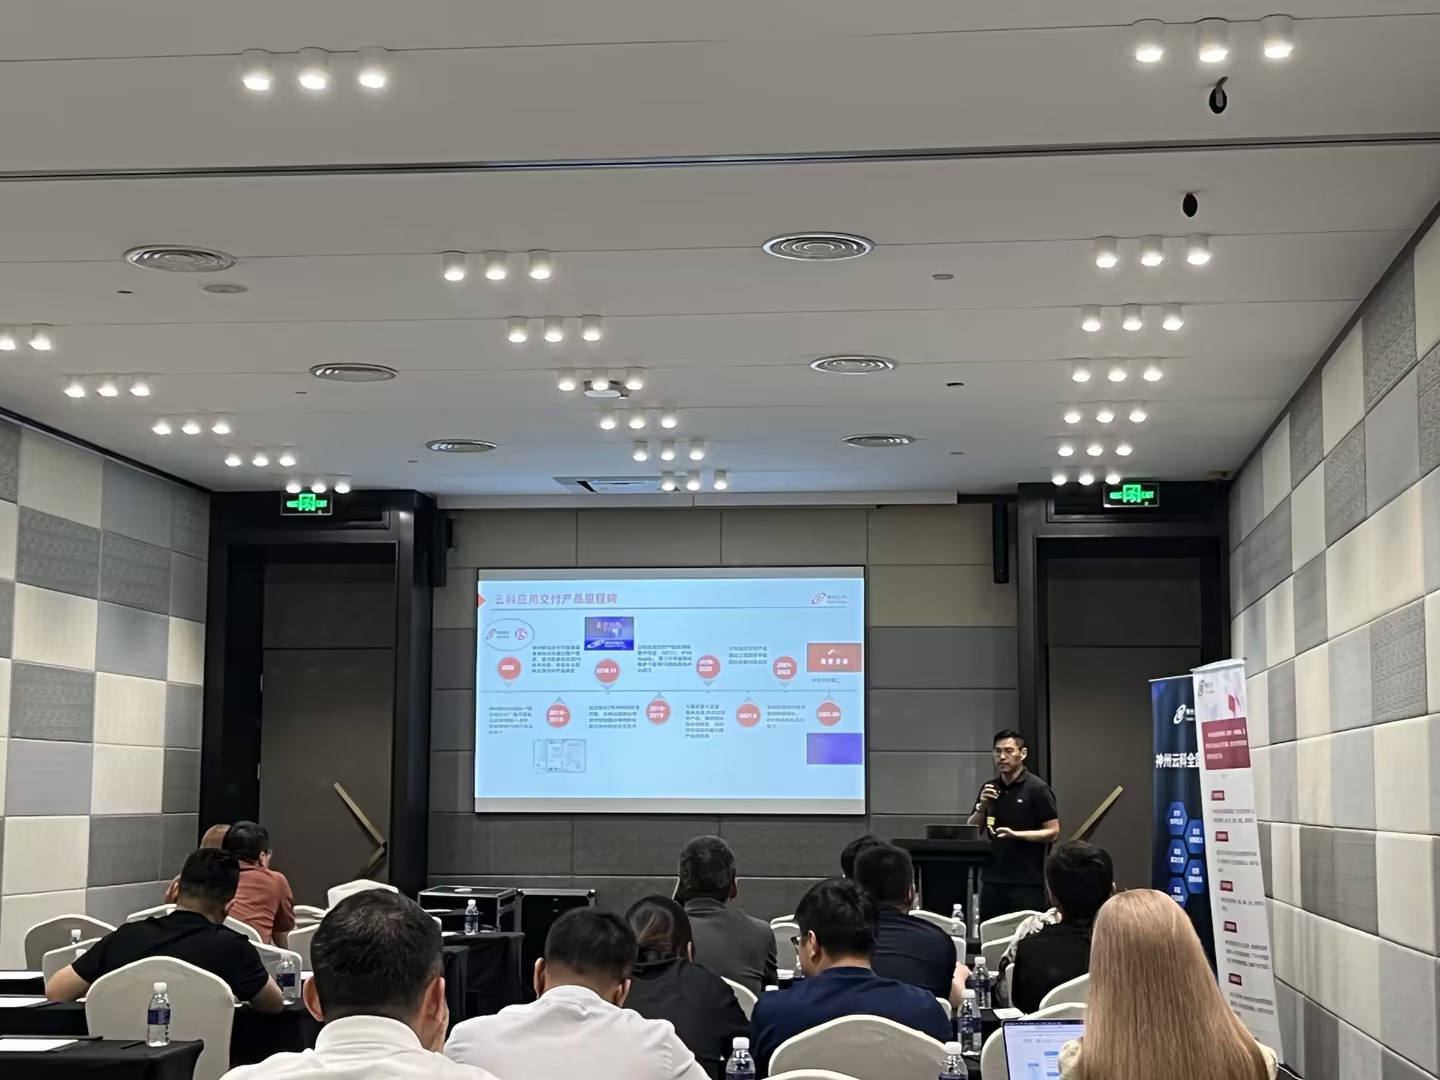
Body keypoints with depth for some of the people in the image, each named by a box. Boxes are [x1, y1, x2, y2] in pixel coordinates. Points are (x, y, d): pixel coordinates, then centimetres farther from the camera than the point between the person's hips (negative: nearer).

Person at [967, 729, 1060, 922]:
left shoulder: (1037, 788, -6)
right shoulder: (989, 788, 11)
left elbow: (1053, 832, -9)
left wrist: (1016, 834, -20)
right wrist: (982, 806, -6)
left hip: (1026, 881, -5)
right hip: (992, 879, 5)